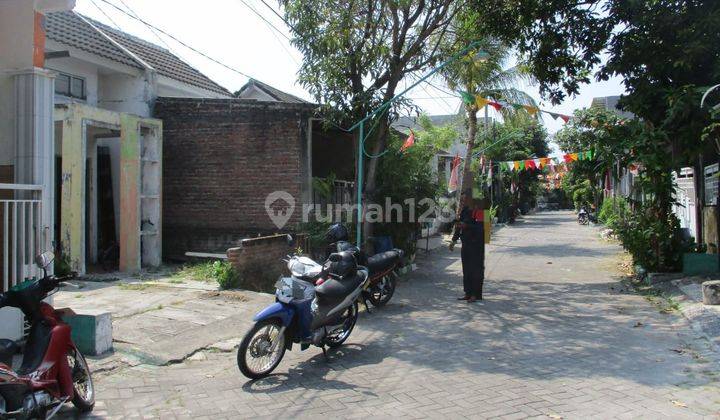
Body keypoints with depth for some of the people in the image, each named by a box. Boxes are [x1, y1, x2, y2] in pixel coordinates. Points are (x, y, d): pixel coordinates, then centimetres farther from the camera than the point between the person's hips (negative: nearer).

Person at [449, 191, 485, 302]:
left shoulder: (477, 211, -12)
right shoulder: (463, 212, 14)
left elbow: (480, 227, -22)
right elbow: (459, 226, 21)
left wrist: (466, 226, -30)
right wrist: (454, 240, 18)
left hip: (476, 245, -8)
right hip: (465, 244, 8)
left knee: (476, 270, -4)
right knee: (466, 269, 11)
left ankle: (476, 294, 2)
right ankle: (468, 293, 18)